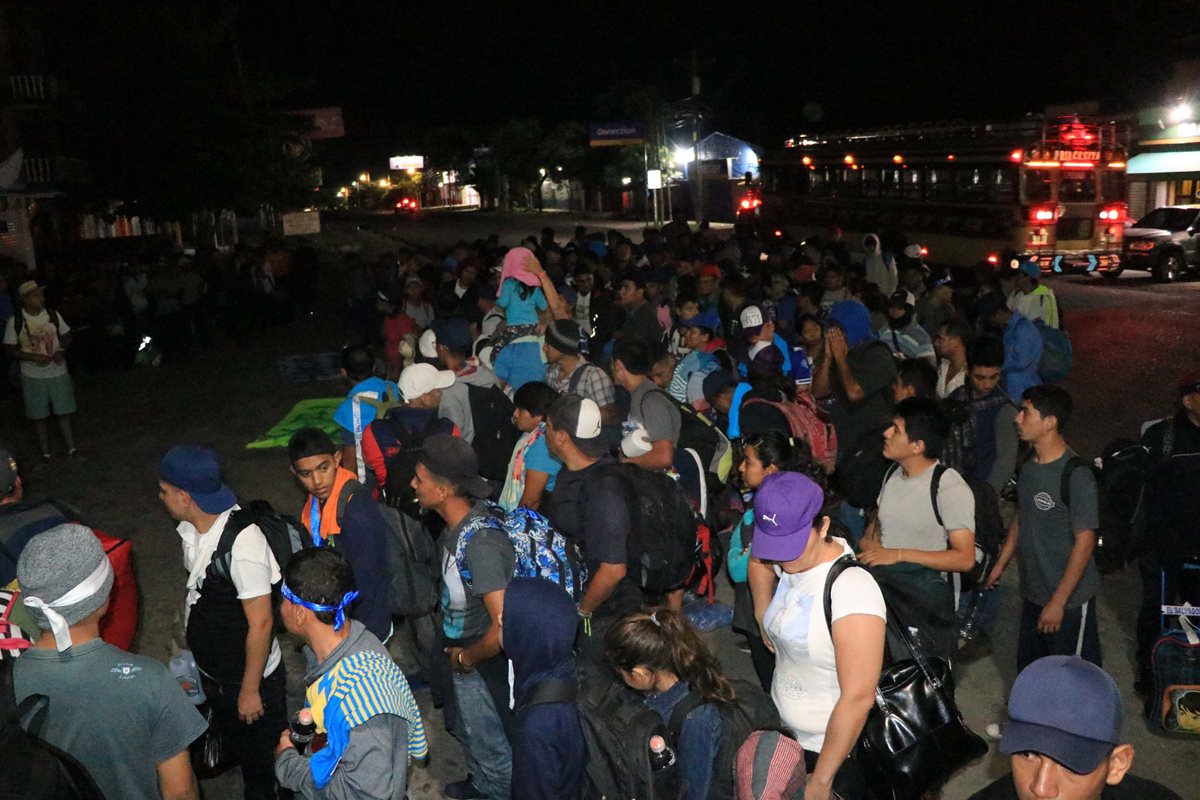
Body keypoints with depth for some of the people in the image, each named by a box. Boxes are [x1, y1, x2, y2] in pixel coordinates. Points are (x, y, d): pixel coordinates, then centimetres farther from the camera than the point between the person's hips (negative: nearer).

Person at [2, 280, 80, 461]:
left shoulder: (53, 315, -4)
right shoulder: (15, 321, -9)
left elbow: (67, 337, 8)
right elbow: (10, 351, -6)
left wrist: (61, 350, -12)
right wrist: (33, 357, -21)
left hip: (58, 373, 1)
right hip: (33, 377, -1)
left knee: (64, 412, 7)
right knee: (39, 417, 8)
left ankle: (71, 448, 17)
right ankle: (45, 453, 18)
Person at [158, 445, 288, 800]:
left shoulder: (242, 543, -34)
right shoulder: (191, 530, -10)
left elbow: (261, 623, -26)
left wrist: (250, 690, -17)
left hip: (249, 677, -8)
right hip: (212, 673, 8)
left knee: (265, 755, 17)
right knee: (236, 742, 31)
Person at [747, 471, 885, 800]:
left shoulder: (852, 589, -30)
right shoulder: (791, 561, -9)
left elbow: (858, 697, -31)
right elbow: (759, 558, 17)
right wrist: (763, 617, 10)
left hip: (837, 748, -7)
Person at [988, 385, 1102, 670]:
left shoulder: (1076, 474, -22)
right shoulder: (1029, 465, 2)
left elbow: (1084, 542, -20)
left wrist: (1058, 601, -19)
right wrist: (1001, 563, 15)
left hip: (1068, 599, -7)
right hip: (1033, 593, 8)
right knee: (1028, 669, 19)